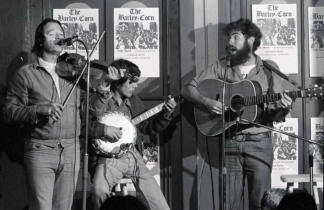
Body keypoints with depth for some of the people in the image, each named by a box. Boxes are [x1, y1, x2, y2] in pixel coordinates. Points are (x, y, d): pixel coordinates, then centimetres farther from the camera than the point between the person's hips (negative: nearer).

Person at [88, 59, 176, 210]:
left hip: (133, 156, 4)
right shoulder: (98, 101, -1)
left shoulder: (133, 101, 17)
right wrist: (103, 129, -22)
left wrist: (165, 114, 6)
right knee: (100, 191, -31)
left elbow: (149, 127, 21)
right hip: (109, 158, -4)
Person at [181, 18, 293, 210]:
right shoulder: (221, 67, 8)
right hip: (229, 142, 1)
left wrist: (283, 108, -16)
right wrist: (205, 101, -13)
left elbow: (275, 116, 6)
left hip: (259, 143, -1)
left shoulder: (268, 69, 6)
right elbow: (188, 88, 5)